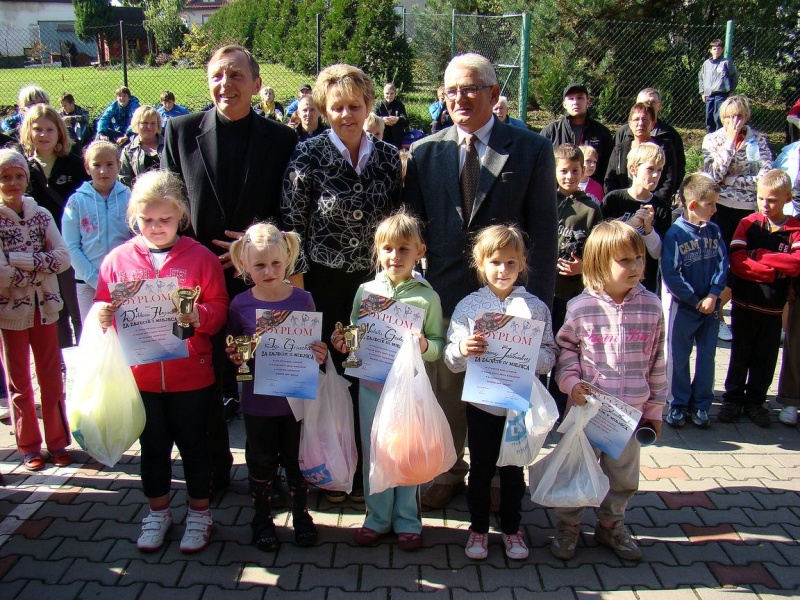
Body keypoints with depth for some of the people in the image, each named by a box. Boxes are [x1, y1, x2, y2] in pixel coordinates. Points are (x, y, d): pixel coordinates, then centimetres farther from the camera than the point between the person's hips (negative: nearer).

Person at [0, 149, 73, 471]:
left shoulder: (41, 214, 3)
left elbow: (64, 257, -8)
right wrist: (41, 266, -12)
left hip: (45, 307, 2)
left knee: (52, 379, 8)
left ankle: (58, 442, 20)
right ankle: (29, 447, 21)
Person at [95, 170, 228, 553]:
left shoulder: (200, 257, -5)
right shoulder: (118, 259, 1)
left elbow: (218, 309, -6)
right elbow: (104, 306, 6)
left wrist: (198, 316, -26)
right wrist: (103, 315, -17)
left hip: (191, 374, -2)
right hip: (140, 375, 2)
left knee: (193, 444, 12)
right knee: (153, 445, 17)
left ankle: (199, 514, 31)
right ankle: (158, 512, 37)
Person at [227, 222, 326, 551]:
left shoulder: (303, 299, -6)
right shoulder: (240, 305, -6)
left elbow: (316, 345, 3)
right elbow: (232, 352, 4)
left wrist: (321, 355, -18)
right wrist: (234, 357, -17)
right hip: (257, 401, 0)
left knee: (297, 460, 15)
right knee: (261, 462, 16)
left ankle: (301, 515, 36)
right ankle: (262, 518, 35)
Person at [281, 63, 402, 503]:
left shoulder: (388, 156, 3)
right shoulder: (308, 155, -6)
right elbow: (292, 223, -6)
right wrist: (296, 283, -9)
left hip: (372, 281, 3)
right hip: (322, 282, -3)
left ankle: (363, 466, 27)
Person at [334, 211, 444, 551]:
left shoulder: (427, 296, -3)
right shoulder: (365, 291, 3)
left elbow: (440, 344, -2)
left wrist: (426, 347, -22)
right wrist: (342, 343, -11)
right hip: (371, 385, 2)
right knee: (374, 453, 12)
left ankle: (407, 520, 26)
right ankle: (378, 517, 29)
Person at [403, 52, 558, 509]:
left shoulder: (532, 149, -2)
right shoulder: (425, 152, 5)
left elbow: (544, 231, -4)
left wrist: (539, 300, -9)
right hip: (445, 294, 2)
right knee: (446, 392, 15)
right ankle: (448, 472, 36)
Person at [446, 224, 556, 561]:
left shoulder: (535, 307, 0)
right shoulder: (468, 306, -2)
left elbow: (550, 356, -1)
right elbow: (451, 361, -3)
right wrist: (462, 349, -25)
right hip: (481, 402, 0)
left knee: (513, 468, 14)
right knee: (481, 467, 11)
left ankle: (512, 527, 32)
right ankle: (478, 527, 30)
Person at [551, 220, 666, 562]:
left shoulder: (651, 306, -4)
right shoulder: (581, 307, -11)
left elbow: (657, 361, 3)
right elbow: (565, 347, 2)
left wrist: (655, 407, 7)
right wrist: (569, 381, -14)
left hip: (630, 411, 3)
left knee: (624, 475, 17)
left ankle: (611, 525, 40)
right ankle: (567, 526, 32)